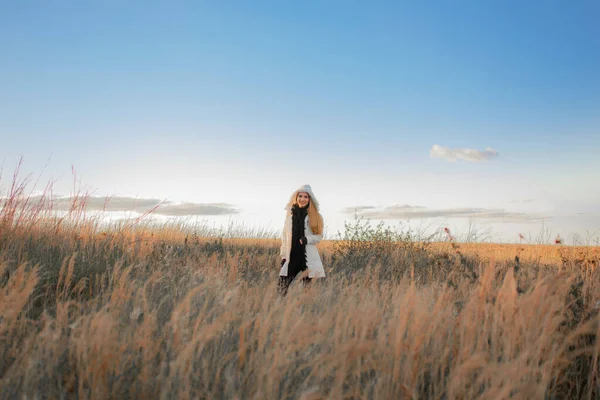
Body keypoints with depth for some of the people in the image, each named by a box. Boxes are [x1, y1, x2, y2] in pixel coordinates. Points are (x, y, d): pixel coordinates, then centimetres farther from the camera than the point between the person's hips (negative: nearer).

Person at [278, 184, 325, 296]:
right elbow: (284, 234, 11)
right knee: (283, 289, -3)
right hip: (291, 255, 1)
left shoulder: (315, 216, 2)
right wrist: (283, 255, 7)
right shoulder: (290, 213, 7)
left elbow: (319, 235, 4)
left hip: (308, 256, -1)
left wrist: (307, 239, -16)